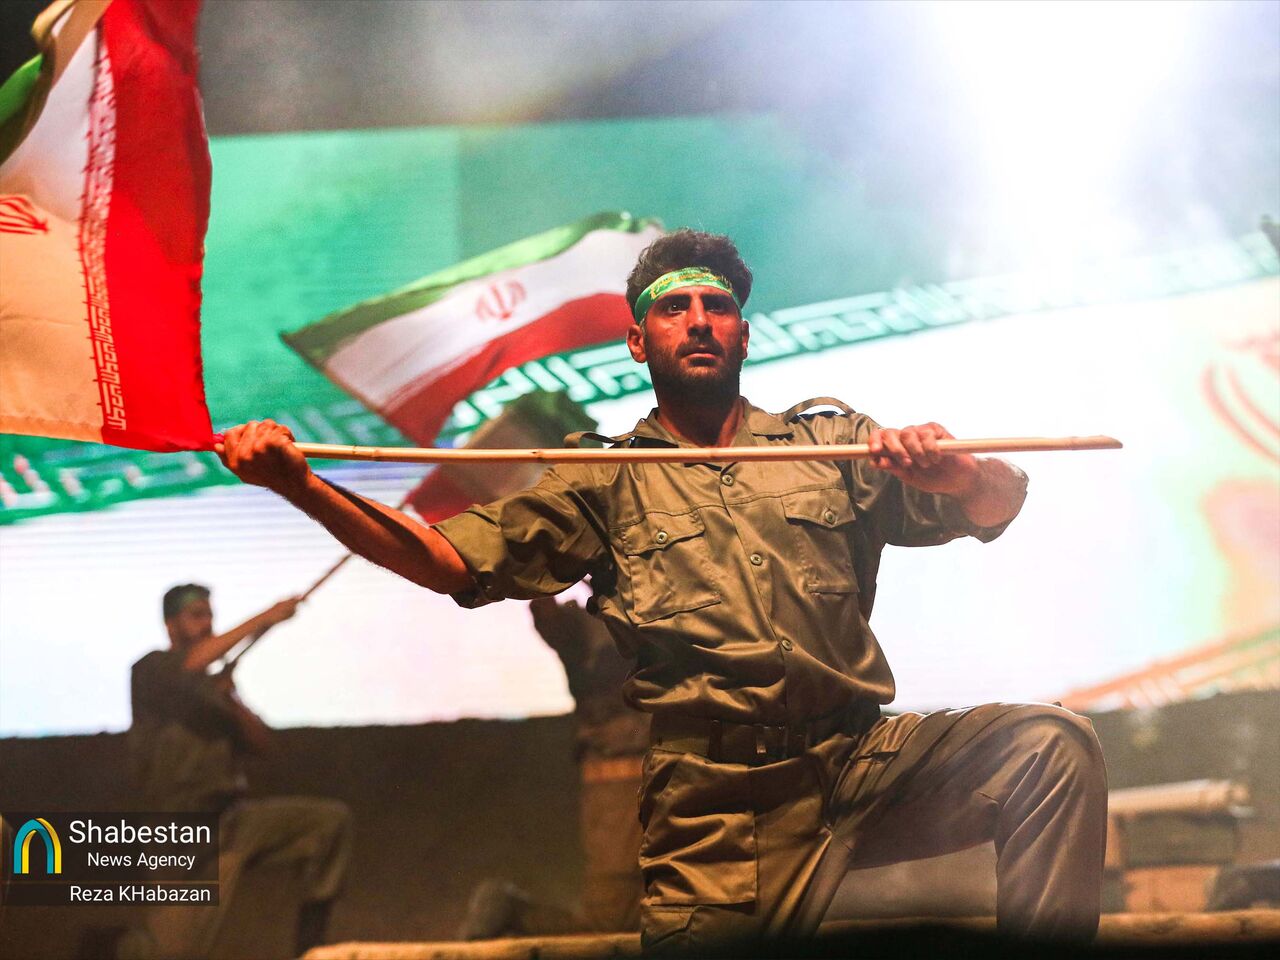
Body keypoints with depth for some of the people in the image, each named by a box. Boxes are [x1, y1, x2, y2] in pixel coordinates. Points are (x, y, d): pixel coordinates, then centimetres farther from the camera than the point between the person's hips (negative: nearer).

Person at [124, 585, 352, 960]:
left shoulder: (211, 684, 21)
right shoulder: (151, 670, 2)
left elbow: (262, 742, 13)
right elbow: (192, 662, -22)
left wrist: (231, 701, -4)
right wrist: (263, 620, -23)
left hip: (235, 816, 7)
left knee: (332, 819, -8)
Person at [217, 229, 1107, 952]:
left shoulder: (833, 443, 15)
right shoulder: (603, 484, 15)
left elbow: (998, 506, 6)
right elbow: (450, 558, 5)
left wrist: (956, 473, -20)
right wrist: (303, 486, -9)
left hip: (861, 762, 1)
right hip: (713, 810, 0)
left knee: (1053, 742, -20)